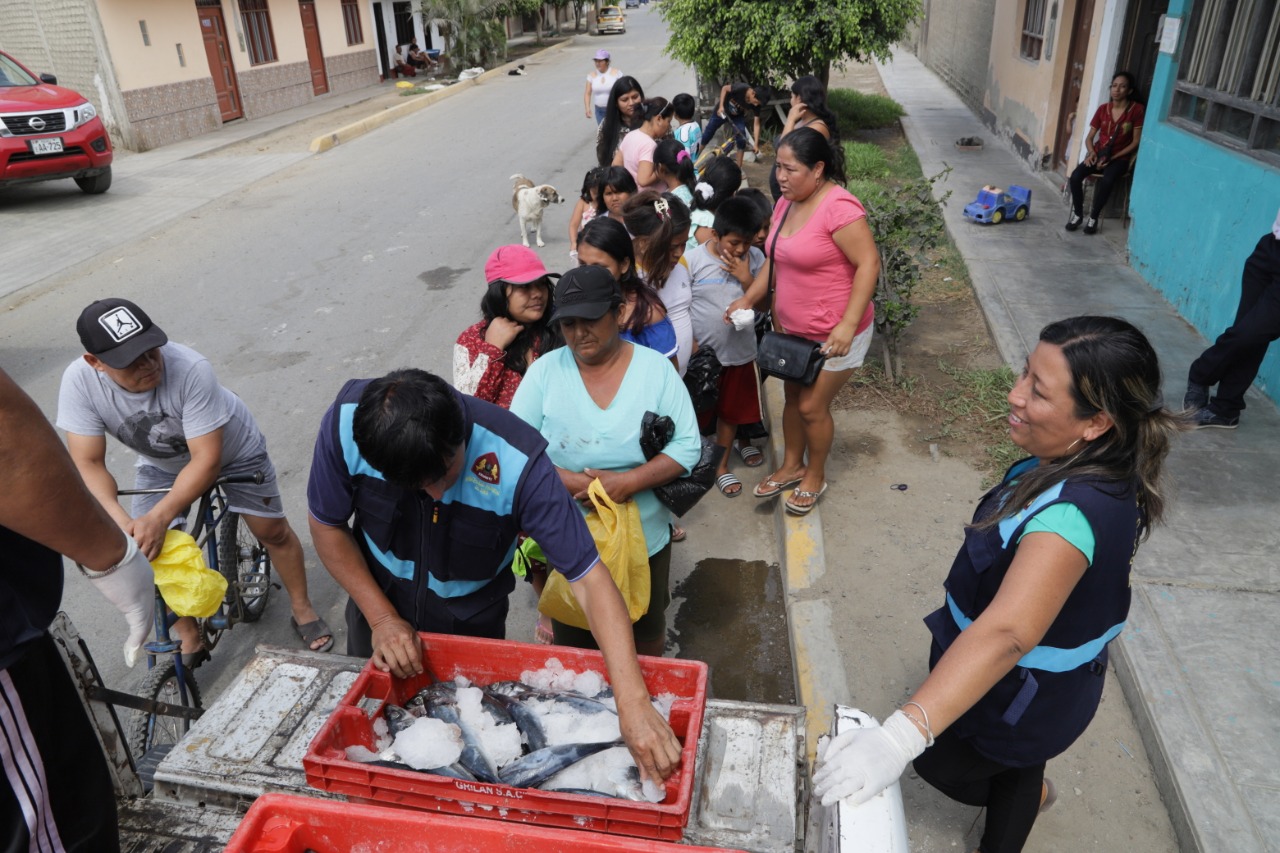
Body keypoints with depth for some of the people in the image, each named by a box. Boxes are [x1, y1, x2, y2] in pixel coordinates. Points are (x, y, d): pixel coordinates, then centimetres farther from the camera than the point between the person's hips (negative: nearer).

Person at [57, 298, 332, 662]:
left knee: (273, 532, 2)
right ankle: (190, 642, 17)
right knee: (149, 551, -6)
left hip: (230, 449, -2)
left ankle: (302, 610, 28)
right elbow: (87, 463, -29)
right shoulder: (79, 381, -32)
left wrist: (159, 517, -49)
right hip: (161, 463, 3)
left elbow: (207, 459, -38)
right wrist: (120, 522, -45)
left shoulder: (191, 369, -41)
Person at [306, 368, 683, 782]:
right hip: (378, 603, 3)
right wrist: (382, 617, -19)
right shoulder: (346, 422, -31)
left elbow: (590, 580, -38)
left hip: (473, 623, -2)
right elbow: (327, 524, -12)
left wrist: (634, 705, -46)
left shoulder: (517, 462, -38)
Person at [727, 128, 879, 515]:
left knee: (812, 407, 3)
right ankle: (792, 466, 39)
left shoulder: (838, 207, -23)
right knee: (792, 396, 18)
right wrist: (749, 298, 1)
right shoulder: (786, 203, 3)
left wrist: (847, 325, -30)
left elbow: (868, 264, -25)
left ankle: (815, 476, 27)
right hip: (792, 328, 8)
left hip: (834, 335, -8)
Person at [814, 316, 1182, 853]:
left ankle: (1028, 793, 49)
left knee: (939, 758, 20)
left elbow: (1007, 635, -54)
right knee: (1015, 765, 30)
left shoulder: (1073, 514, -42)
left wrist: (900, 737, -62)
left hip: (1022, 692, -7)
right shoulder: (1089, 465, -13)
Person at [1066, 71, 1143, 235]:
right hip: (1098, 154, 4)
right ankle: (1078, 214, -4)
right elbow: (1089, 137, 9)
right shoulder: (1103, 109, 5)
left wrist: (1112, 157, -15)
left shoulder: (1136, 110, -6)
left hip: (1119, 158, -3)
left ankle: (1093, 217, -15)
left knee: (1107, 181, -36)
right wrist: (1092, 152, -12)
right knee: (1075, 176, -25)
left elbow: (1136, 142, -6)